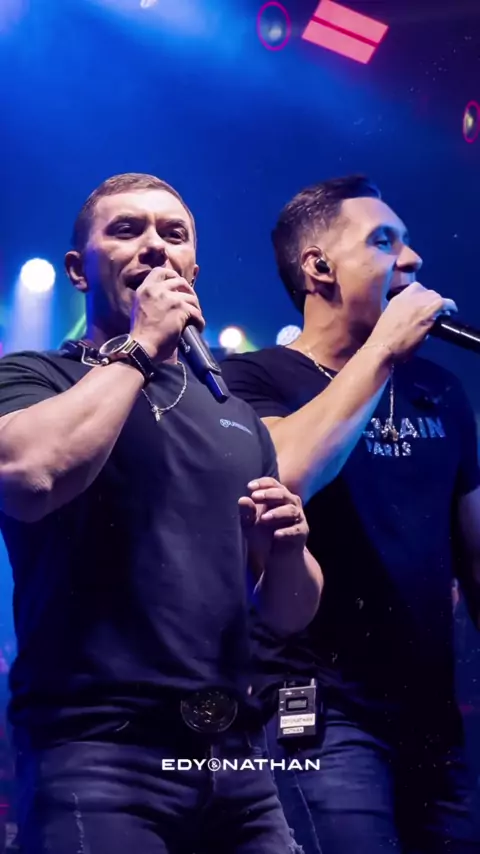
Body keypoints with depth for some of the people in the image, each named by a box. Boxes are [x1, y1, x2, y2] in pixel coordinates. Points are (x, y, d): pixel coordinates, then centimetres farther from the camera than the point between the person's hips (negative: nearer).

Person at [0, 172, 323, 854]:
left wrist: (287, 545, -5)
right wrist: (139, 345, -10)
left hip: (236, 754, 5)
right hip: (95, 750, -5)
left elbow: (292, 612, 17)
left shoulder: (235, 416, 16)